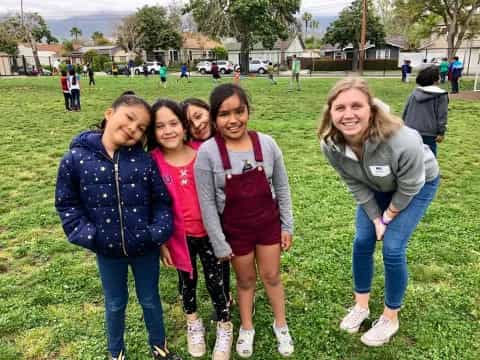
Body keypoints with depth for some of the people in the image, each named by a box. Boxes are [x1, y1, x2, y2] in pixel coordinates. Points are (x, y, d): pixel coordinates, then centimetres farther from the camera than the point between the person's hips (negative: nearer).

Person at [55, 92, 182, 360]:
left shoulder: (145, 160, -11)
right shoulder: (76, 158, -12)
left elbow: (162, 201, -5)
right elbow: (66, 202, -3)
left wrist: (158, 233, -16)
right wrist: (85, 234, -11)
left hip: (145, 248, 0)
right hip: (107, 251, 0)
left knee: (150, 300, 20)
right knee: (115, 305, 21)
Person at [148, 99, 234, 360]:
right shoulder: (152, 162, -12)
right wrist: (161, 241, -4)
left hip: (209, 232, 0)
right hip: (179, 236, 0)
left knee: (215, 281, 12)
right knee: (187, 281, 21)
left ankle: (224, 329, 36)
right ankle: (193, 323, 47)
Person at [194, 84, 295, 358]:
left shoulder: (267, 144, -13)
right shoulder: (208, 153, -19)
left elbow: (282, 188, -1)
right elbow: (207, 203, -13)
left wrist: (287, 225, 1)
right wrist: (219, 244, -9)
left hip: (268, 224, 2)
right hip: (235, 230, -1)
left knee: (272, 276, 17)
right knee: (246, 279, 17)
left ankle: (281, 324, 41)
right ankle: (247, 328, 43)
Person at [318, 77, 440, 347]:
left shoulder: (403, 142, -43)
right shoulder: (331, 145, -28)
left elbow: (409, 187, -23)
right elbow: (356, 185, -12)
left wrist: (389, 216, -10)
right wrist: (376, 218, -9)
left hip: (419, 184, -4)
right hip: (377, 186, 4)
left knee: (393, 249, -7)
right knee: (363, 242, 3)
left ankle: (390, 319, 16)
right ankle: (361, 306, 26)